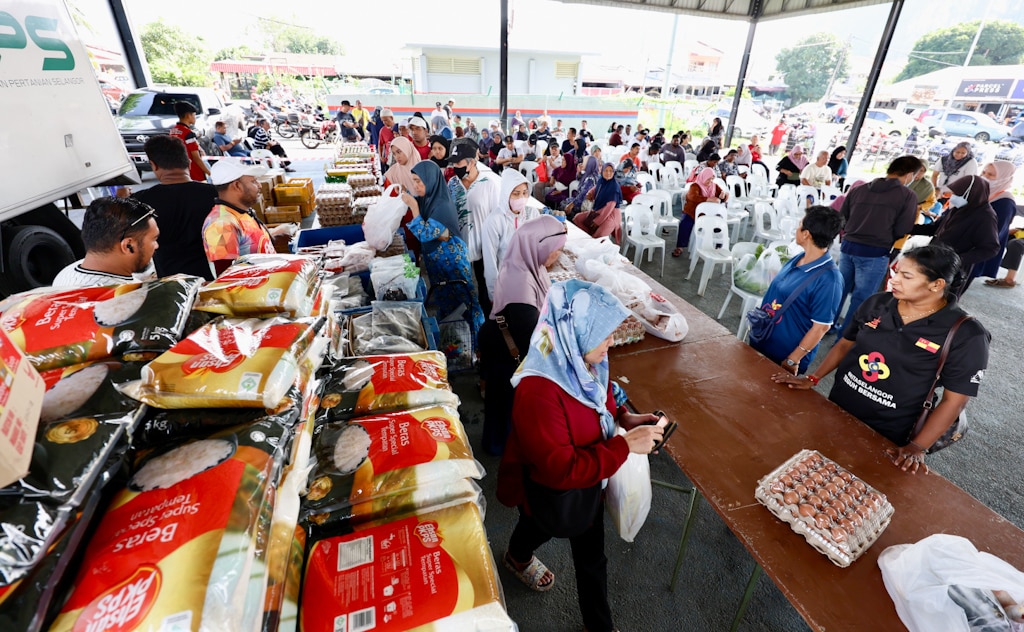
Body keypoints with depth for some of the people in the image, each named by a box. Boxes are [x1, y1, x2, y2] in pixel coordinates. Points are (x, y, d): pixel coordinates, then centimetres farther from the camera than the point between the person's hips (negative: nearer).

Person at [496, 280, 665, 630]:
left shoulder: (583, 361, -16)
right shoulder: (537, 393, -41)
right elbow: (562, 471, -38)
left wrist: (624, 417, -10)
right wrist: (625, 446, -34)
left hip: (587, 476, 5)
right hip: (549, 489, -5)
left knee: (591, 554, 23)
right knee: (538, 526, 30)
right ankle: (517, 558, 67)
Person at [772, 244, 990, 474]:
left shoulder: (966, 335, -15)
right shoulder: (876, 303, -4)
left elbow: (954, 400, -12)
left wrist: (917, 447, -18)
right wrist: (812, 379, 2)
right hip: (835, 411, 4)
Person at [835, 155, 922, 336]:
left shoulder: (858, 189, 7)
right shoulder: (908, 196, -4)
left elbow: (841, 218, 11)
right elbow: (902, 231, -6)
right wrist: (885, 238, 14)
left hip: (848, 247, 4)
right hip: (875, 254, -4)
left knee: (840, 289, 19)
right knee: (861, 299, 5)